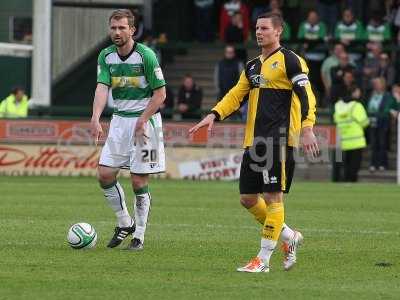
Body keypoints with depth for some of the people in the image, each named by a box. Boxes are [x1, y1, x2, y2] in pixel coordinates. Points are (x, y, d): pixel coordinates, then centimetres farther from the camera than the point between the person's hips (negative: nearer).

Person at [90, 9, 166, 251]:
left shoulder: (145, 55, -13)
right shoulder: (106, 56, 1)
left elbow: (160, 93, -10)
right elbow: (102, 88, -10)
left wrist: (142, 121, -17)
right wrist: (96, 118, -26)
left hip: (145, 119, -5)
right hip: (120, 119, 5)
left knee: (139, 181, -4)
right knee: (105, 174, -1)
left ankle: (139, 236, 7)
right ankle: (125, 223, 19)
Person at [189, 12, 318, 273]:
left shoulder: (289, 60, -4)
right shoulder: (253, 66, 19)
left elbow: (306, 95, -10)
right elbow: (236, 95, 21)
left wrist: (307, 128, -21)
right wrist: (214, 115, 5)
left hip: (279, 141, -9)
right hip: (254, 142, 9)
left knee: (272, 197, -7)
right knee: (248, 198, 8)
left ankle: (263, 260, -3)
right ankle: (290, 237, 24)